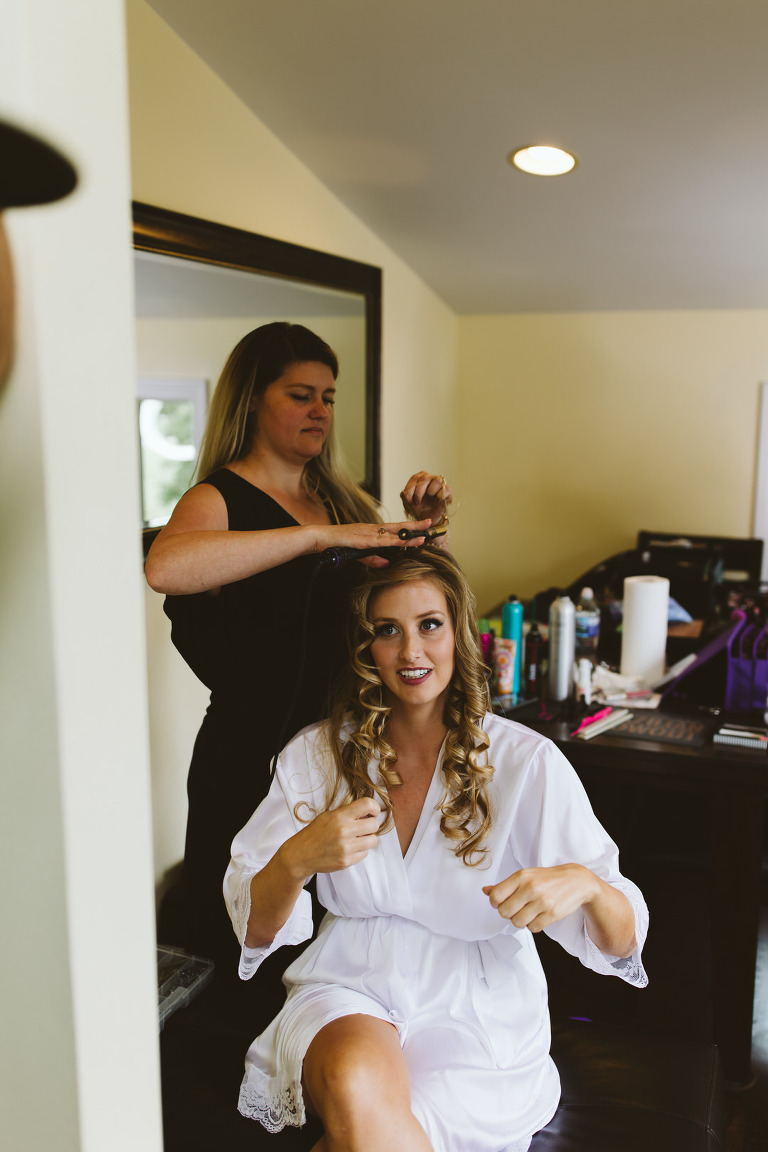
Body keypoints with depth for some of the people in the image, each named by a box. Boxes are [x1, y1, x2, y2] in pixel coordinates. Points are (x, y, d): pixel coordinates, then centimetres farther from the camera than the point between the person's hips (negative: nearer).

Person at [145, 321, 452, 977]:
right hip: (255, 759, -5)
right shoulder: (221, 498, -8)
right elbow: (166, 566, -32)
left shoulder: (340, 498, 11)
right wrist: (321, 535, -33)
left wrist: (429, 525, 1)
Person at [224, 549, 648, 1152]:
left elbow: (621, 942, -6)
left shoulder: (528, 763, -7)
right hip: (349, 991, 1)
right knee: (358, 1086, -33)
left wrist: (584, 883, -29)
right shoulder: (316, 754, 0)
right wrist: (297, 859, -21)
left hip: (480, 1018, -1)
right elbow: (252, 927, 0)